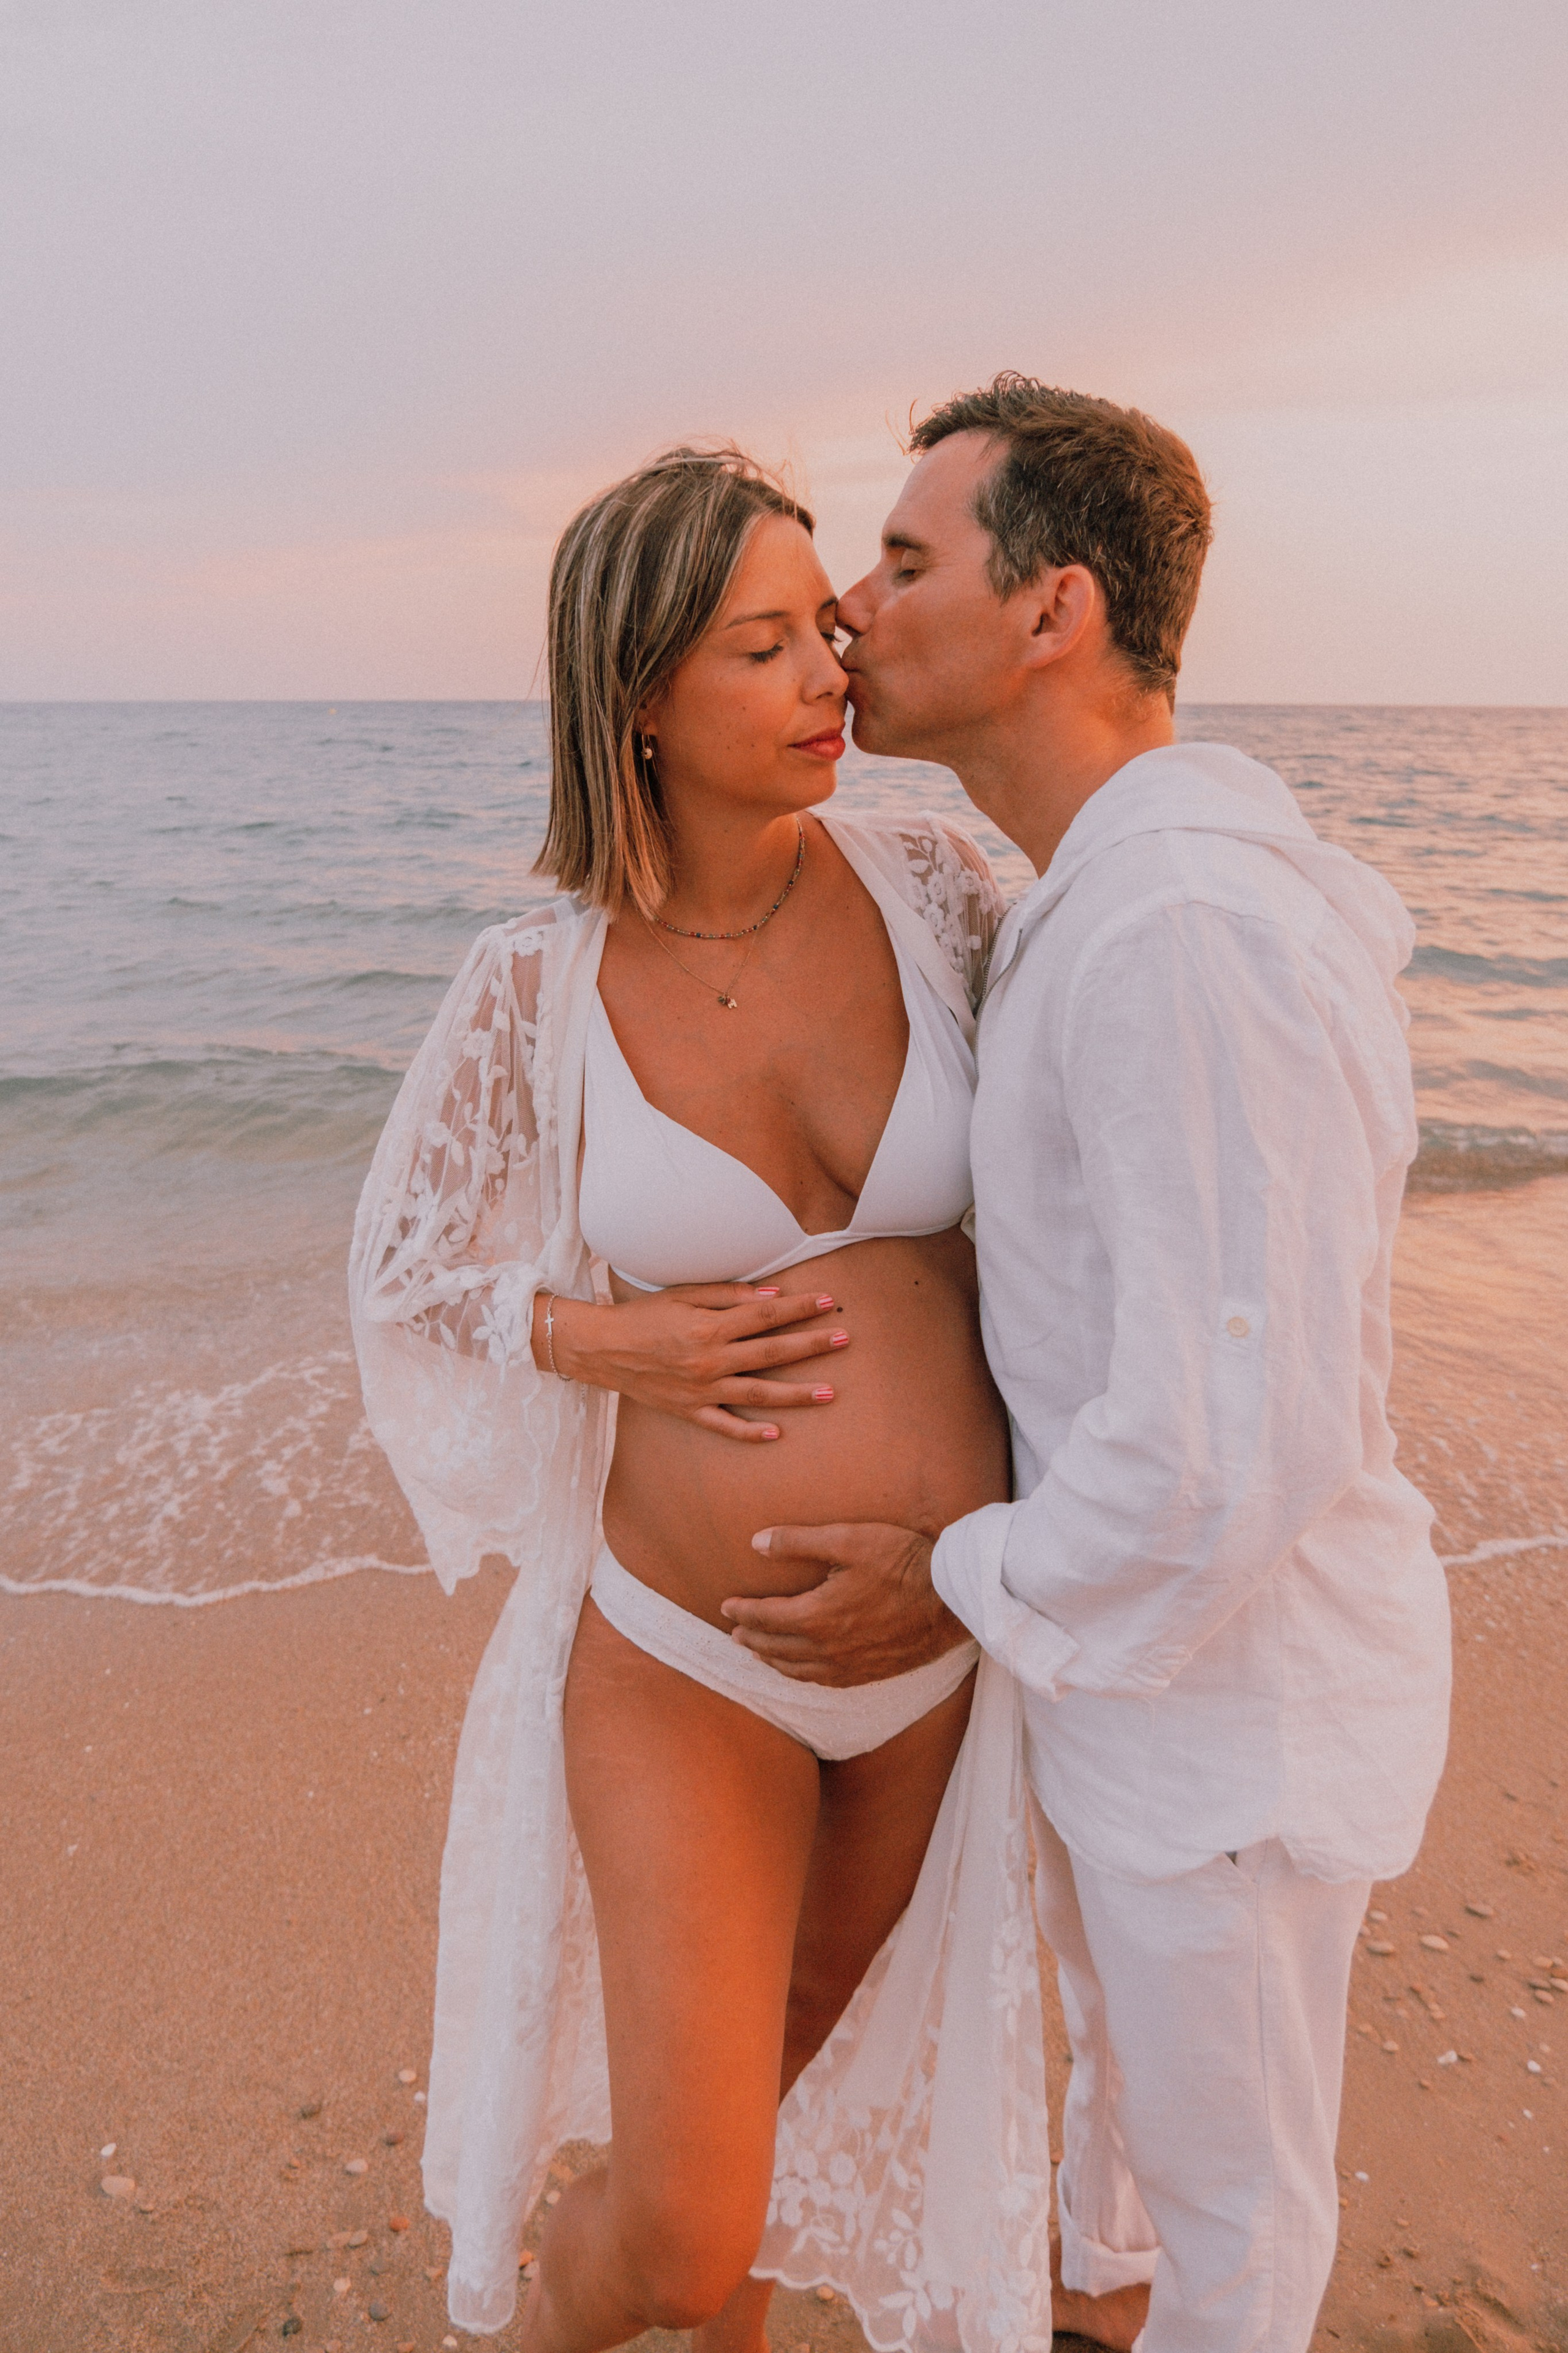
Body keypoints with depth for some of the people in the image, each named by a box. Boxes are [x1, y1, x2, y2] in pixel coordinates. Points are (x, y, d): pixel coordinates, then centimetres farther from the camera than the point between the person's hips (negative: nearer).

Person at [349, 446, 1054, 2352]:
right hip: (683, 1661, -3)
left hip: (938, 1636, 3)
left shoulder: (931, 884, -9)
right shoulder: (537, 983, -14)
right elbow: (404, 1271, 1)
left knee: (816, 2015, 28)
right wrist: (618, 1345, -18)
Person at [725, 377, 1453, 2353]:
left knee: (1227, 2142, 20)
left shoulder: (1191, 939, -32)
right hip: (1131, 1620, 10)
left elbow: (1235, 1446, -33)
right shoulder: (1123, 894, 2)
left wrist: (955, 1592, -17)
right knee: (1118, 1991, 34)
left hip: (1232, 1679, -10)